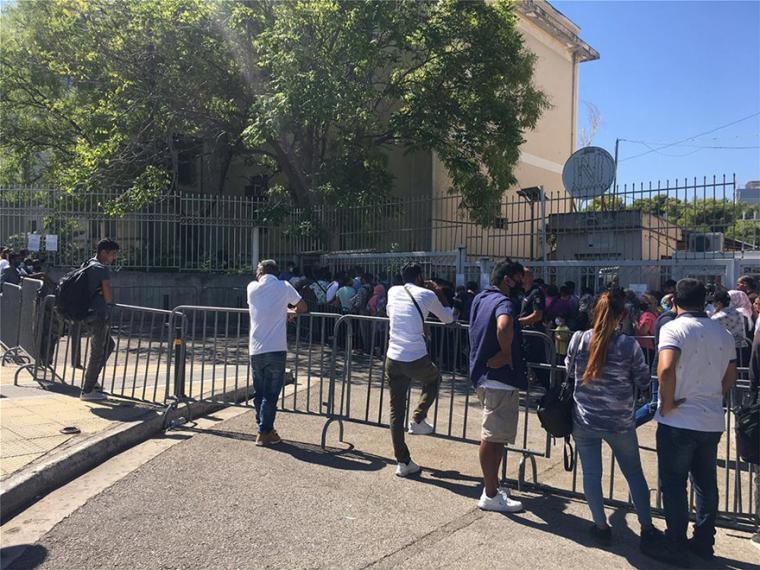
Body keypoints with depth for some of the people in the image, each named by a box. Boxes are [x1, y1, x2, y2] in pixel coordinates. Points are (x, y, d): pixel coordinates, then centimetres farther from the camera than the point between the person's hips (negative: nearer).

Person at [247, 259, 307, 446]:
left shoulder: (252, 288, 8)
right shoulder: (284, 287, 1)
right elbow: (303, 307, 10)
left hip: (255, 350, 3)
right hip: (276, 350, -3)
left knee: (259, 393, 15)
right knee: (271, 394, 4)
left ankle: (264, 428, 23)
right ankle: (265, 433, 7)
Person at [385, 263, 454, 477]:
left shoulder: (393, 291, 12)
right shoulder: (426, 294, 1)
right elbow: (448, 318, 15)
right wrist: (440, 295, 26)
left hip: (393, 359, 4)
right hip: (417, 360, -3)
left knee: (396, 411, 12)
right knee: (434, 379, 31)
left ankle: (403, 462, 14)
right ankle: (418, 419, 16)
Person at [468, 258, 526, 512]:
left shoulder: (480, 298, 13)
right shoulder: (503, 302, -17)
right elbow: (504, 326, -40)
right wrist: (506, 354, -24)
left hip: (484, 375, 10)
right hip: (500, 379, -10)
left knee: (492, 436, 19)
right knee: (493, 438, 0)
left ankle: (492, 487, 31)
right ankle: (491, 496, 10)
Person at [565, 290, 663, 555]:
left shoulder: (578, 339, -9)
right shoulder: (629, 344, -14)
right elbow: (643, 381, -4)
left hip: (584, 421, 1)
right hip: (620, 423, -1)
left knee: (591, 473, 13)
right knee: (634, 474, 16)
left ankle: (601, 526, 22)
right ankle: (647, 529, 22)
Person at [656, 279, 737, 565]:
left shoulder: (674, 328, -13)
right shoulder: (724, 333, 8)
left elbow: (666, 369, -28)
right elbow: (729, 380, 13)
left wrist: (667, 404, -16)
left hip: (678, 421, -6)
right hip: (712, 421, 6)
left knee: (673, 485, 6)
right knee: (706, 483, 18)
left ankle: (677, 549, 13)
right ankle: (704, 542, 29)